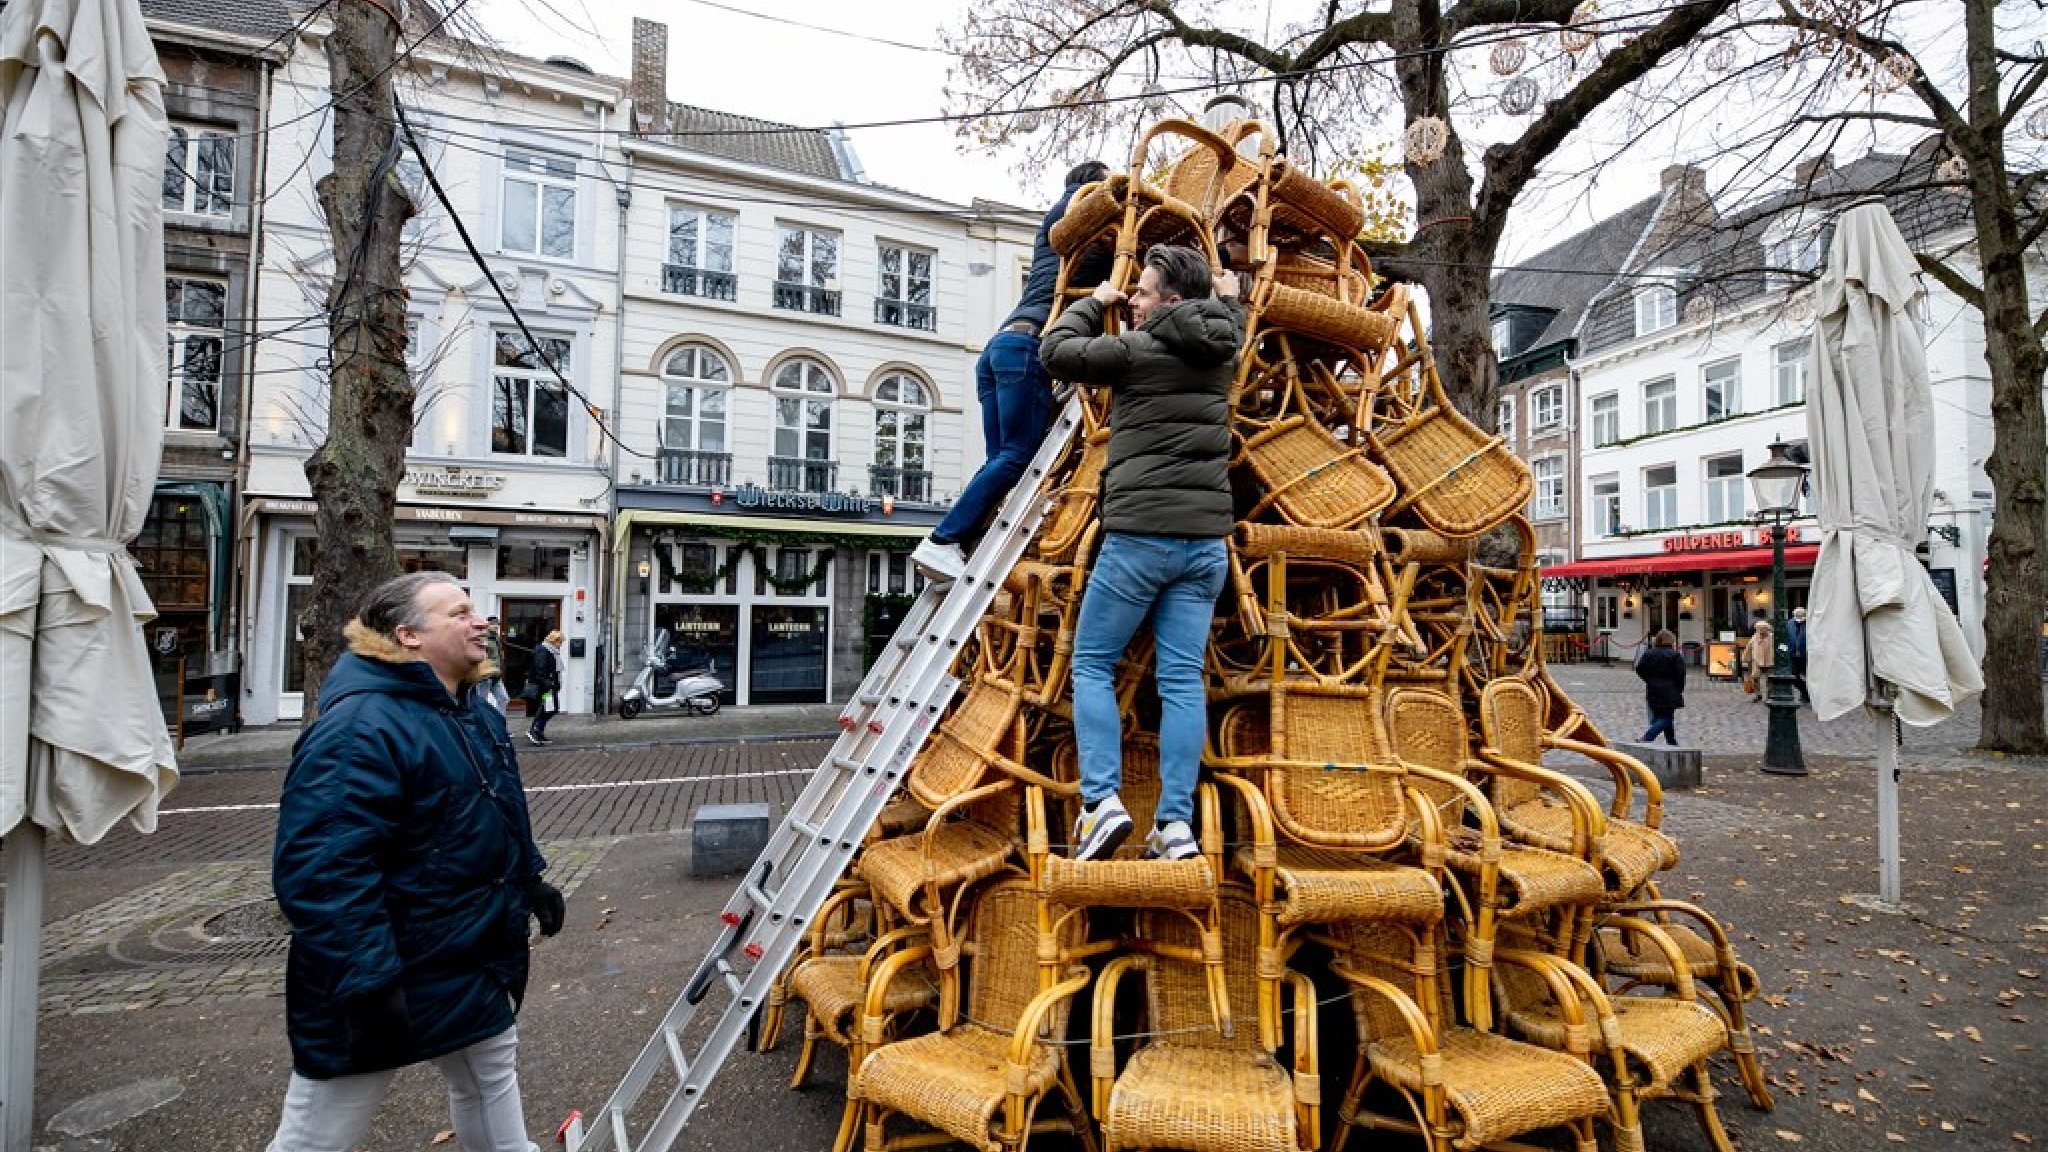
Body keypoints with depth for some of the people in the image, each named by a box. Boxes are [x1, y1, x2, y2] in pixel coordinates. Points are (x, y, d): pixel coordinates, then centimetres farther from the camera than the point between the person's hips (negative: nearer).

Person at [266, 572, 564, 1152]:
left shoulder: (476, 712, 6)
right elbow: (322, 873, -32)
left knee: (493, 1074, 25)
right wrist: (367, 981, -31)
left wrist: (530, 880, 20)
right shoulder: (358, 728, -26)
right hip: (376, 983, -9)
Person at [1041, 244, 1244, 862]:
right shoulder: (1220, 349, 13)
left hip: (1140, 536, -6)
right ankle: (1176, 823, 3)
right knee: (1182, 679, 3)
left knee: (1092, 664, 6)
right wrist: (1229, 296, 54)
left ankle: (1102, 801, -5)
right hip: (1207, 539, 6)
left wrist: (1094, 302, 18)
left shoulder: (1138, 350, -6)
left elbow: (1057, 350, 5)